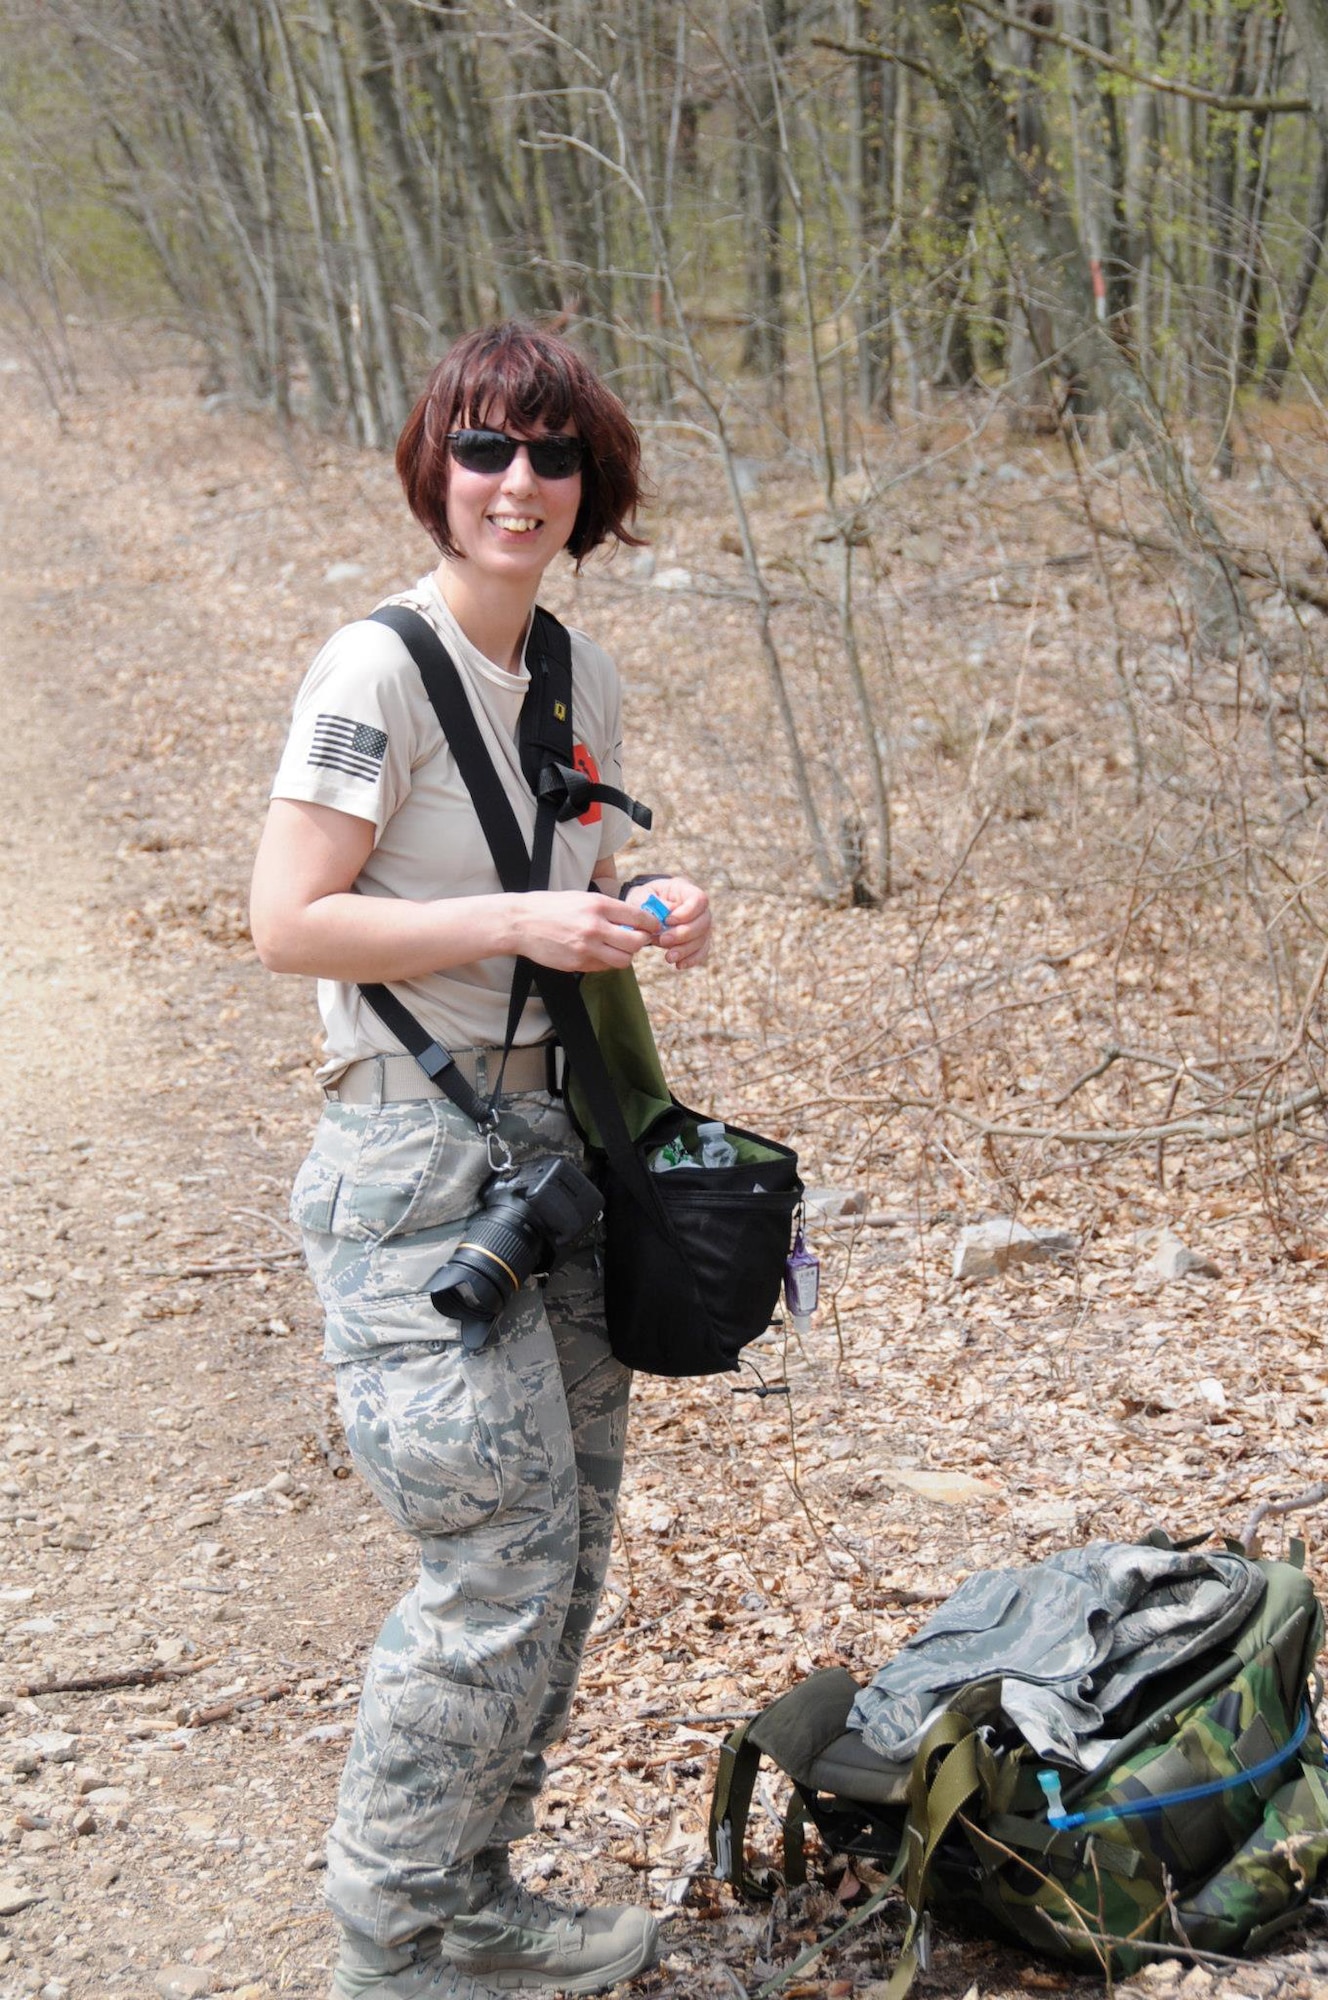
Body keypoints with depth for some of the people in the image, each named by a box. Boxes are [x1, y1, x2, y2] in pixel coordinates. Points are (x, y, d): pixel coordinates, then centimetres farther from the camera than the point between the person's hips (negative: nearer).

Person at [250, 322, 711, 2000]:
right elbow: (288, 923, -18)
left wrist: (649, 913, -1)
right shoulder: (376, 670, -14)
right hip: (416, 1160, -8)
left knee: (566, 1550, 12)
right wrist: (515, 923, -23)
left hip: (551, 1134, 8)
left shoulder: (582, 677, 9)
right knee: (502, 1562, -7)